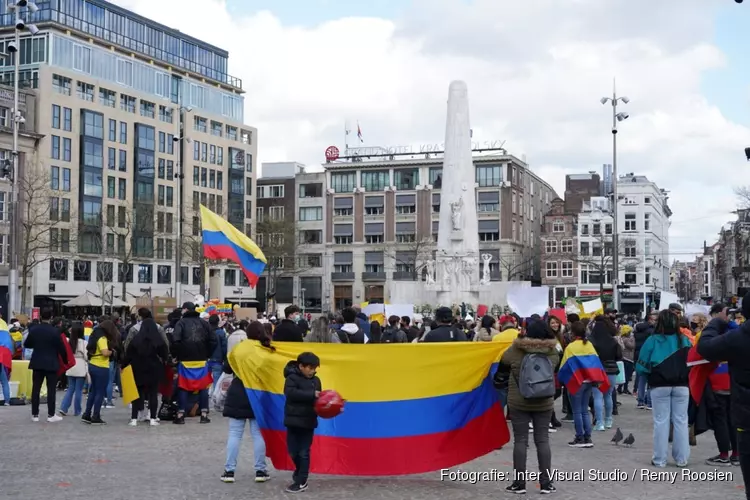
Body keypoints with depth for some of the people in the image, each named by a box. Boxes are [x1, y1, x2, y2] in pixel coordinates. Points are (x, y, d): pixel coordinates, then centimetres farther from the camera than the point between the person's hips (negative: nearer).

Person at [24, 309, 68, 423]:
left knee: (36, 389, 7)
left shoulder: (33, 330, -2)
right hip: (51, 364, -3)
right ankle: (51, 415, 0)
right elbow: (61, 348, -9)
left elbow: (26, 345, 9)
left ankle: (35, 414, 8)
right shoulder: (55, 331, -12)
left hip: (37, 363, 3)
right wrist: (65, 360, 6)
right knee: (51, 389, 1)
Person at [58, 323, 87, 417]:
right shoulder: (84, 342, -11)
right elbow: (87, 356, -10)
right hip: (81, 369, -4)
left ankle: (63, 408, 4)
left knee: (70, 389, 14)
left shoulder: (68, 341, 1)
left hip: (70, 368, 4)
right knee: (78, 390, 3)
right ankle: (77, 411, 9)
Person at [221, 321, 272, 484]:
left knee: (234, 434, 4)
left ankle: (229, 470, 3)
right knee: (258, 434, 6)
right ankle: (260, 470, 6)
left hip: (238, 397, -1)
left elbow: (226, 369, 0)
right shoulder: (268, 351, -6)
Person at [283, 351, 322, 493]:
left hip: (308, 422, 2)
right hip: (293, 420, -2)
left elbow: (318, 400, 12)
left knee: (304, 452, 2)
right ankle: (300, 470, 35)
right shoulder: (292, 377, -9)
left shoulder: (315, 380, 6)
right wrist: (312, 394, -30)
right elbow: (290, 392, -26)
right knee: (293, 451, 7)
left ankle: (301, 482, 6)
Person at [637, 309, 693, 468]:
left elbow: (641, 366, -7)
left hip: (659, 386, -2)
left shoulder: (652, 340, -7)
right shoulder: (684, 340, 0)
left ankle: (660, 459, 7)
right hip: (681, 385, 2)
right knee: (681, 421, 8)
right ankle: (682, 458, 12)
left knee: (661, 421, 5)